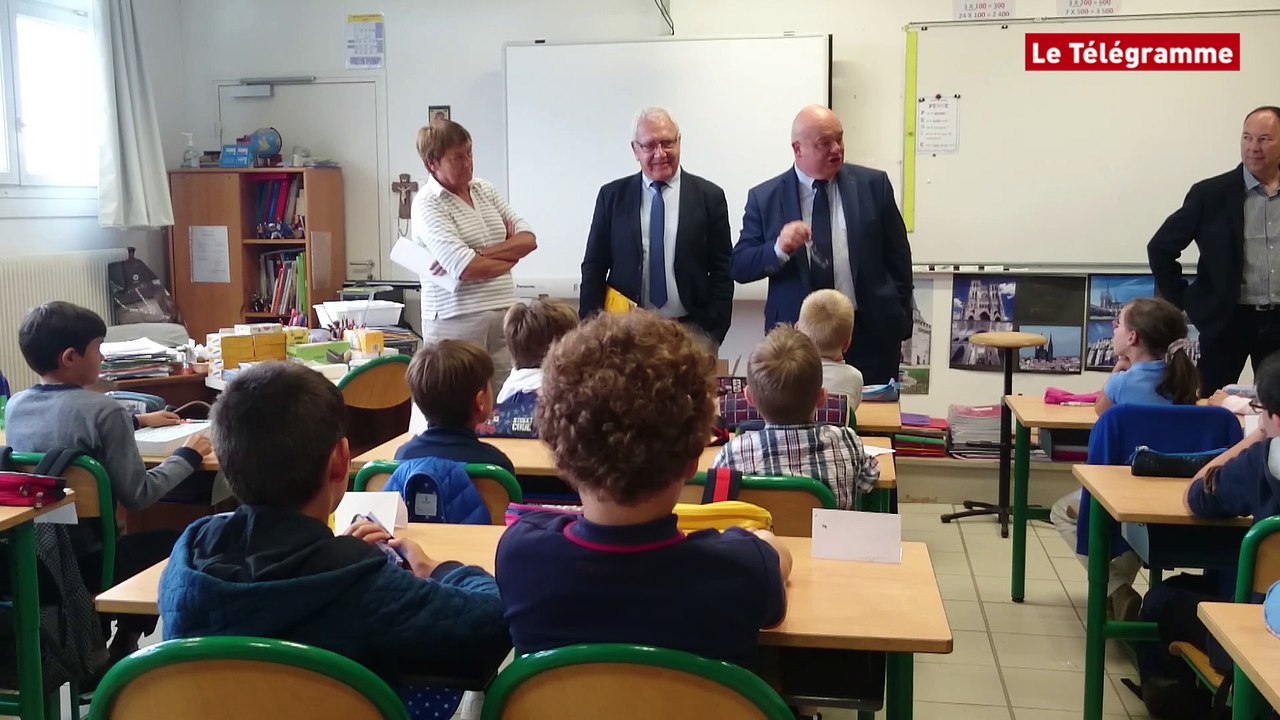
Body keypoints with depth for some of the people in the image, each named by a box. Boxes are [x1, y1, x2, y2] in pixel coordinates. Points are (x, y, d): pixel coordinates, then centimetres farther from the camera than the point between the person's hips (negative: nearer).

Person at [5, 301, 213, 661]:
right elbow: (138, 496, -18)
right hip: (85, 563, -7)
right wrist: (188, 456, -4)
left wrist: (137, 422, 30)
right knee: (171, 541, 20)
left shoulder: (15, 406, 1)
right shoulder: (103, 409, -21)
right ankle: (123, 646, 29)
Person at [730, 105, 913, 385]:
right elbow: (738, 267, -2)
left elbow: (897, 257, 8)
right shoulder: (765, 197, 1)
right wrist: (779, 248, -21)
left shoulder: (873, 184, 3)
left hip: (870, 333, 1)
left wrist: (900, 323, 5)